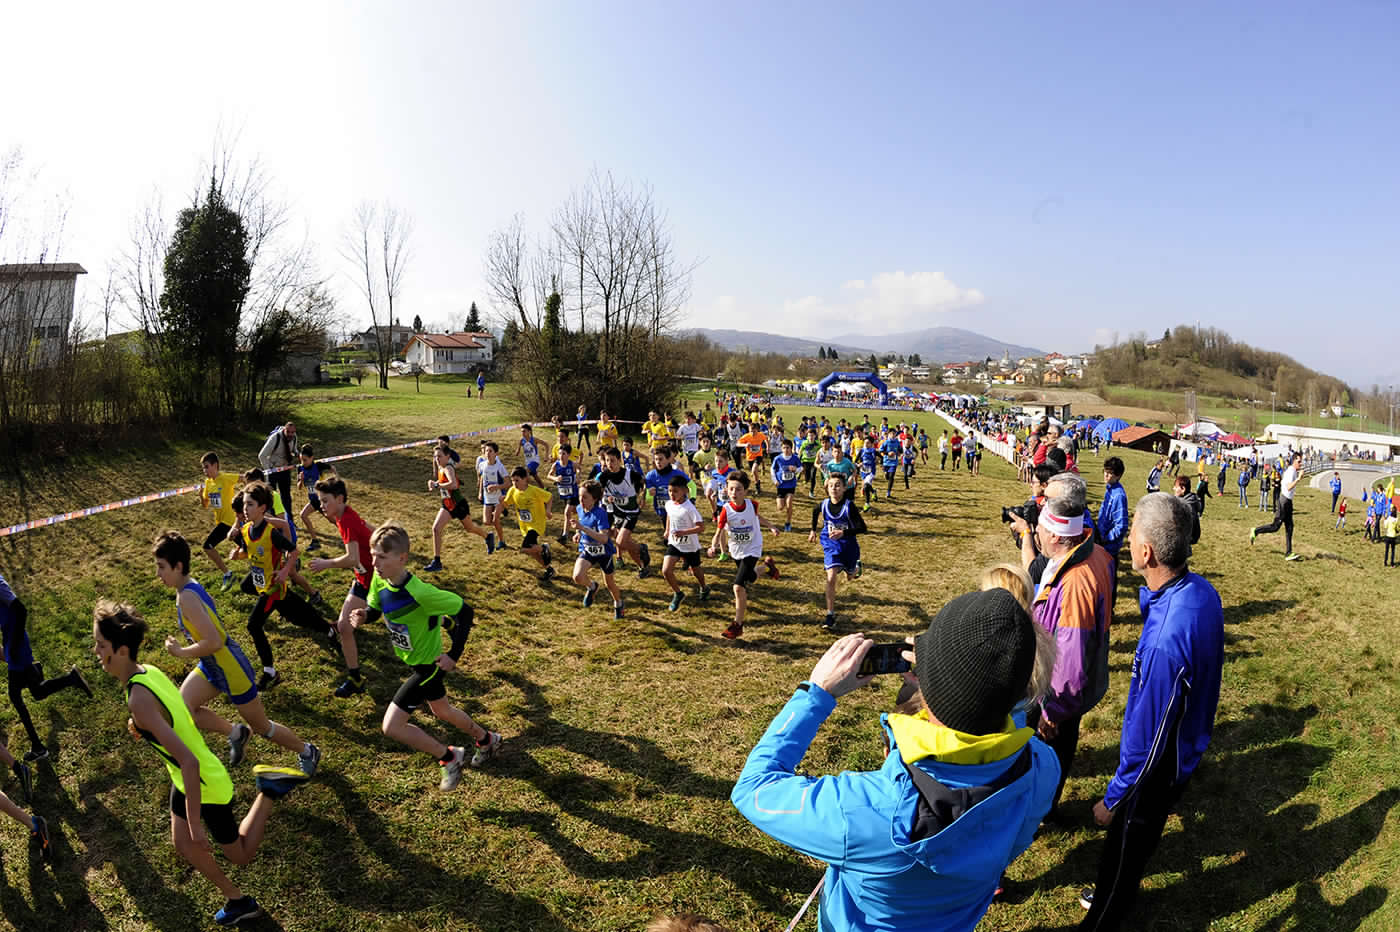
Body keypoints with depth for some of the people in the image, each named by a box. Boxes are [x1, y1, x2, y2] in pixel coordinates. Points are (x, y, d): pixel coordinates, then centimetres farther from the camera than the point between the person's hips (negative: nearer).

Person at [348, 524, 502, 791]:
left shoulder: (419, 592, -35)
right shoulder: (379, 580, -13)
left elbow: (464, 611, -27)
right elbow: (375, 609, 5)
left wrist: (454, 654, -26)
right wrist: (364, 616, -19)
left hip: (428, 664, -8)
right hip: (414, 660, 8)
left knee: (392, 726, -8)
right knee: (442, 711, 27)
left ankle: (449, 757, 11)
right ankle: (487, 741, 50)